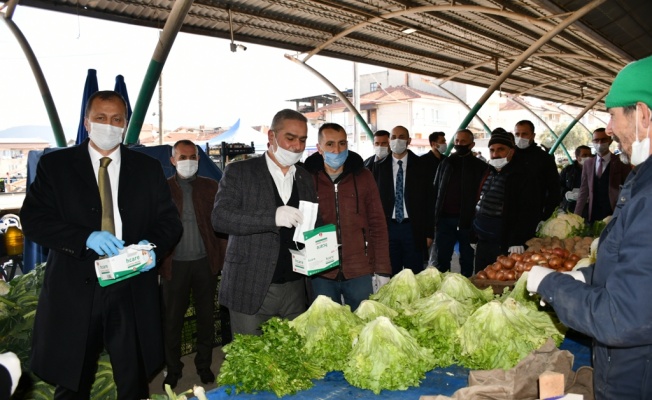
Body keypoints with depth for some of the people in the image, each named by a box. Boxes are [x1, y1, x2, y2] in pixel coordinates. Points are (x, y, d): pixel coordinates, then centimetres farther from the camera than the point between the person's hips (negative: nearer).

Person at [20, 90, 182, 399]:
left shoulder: (148, 168, 8)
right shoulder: (54, 164, 4)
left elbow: (169, 220, 7)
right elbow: (33, 218, -4)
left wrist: (153, 245, -16)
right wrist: (86, 238, -19)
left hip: (133, 291, 1)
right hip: (74, 291, -1)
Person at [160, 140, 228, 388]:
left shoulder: (210, 187, 5)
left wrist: (223, 257, -3)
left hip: (205, 262, 1)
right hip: (174, 264, -1)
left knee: (206, 317, 12)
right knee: (172, 319, 9)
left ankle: (204, 365, 28)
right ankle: (173, 370, 26)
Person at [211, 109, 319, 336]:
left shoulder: (306, 178, 14)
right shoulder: (239, 172, -1)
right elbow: (219, 217, -13)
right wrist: (273, 217, -24)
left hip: (295, 289, 4)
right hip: (250, 289, -4)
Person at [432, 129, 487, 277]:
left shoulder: (480, 167, 3)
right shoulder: (445, 163, 12)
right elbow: (436, 190, 12)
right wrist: (435, 217, 4)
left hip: (467, 220, -2)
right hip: (444, 219, 3)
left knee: (467, 260, 8)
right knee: (442, 259, 6)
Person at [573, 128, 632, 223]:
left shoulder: (622, 163, -3)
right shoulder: (588, 163, 8)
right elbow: (584, 190, 10)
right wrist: (577, 215, 3)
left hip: (614, 216, -3)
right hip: (593, 215, 3)